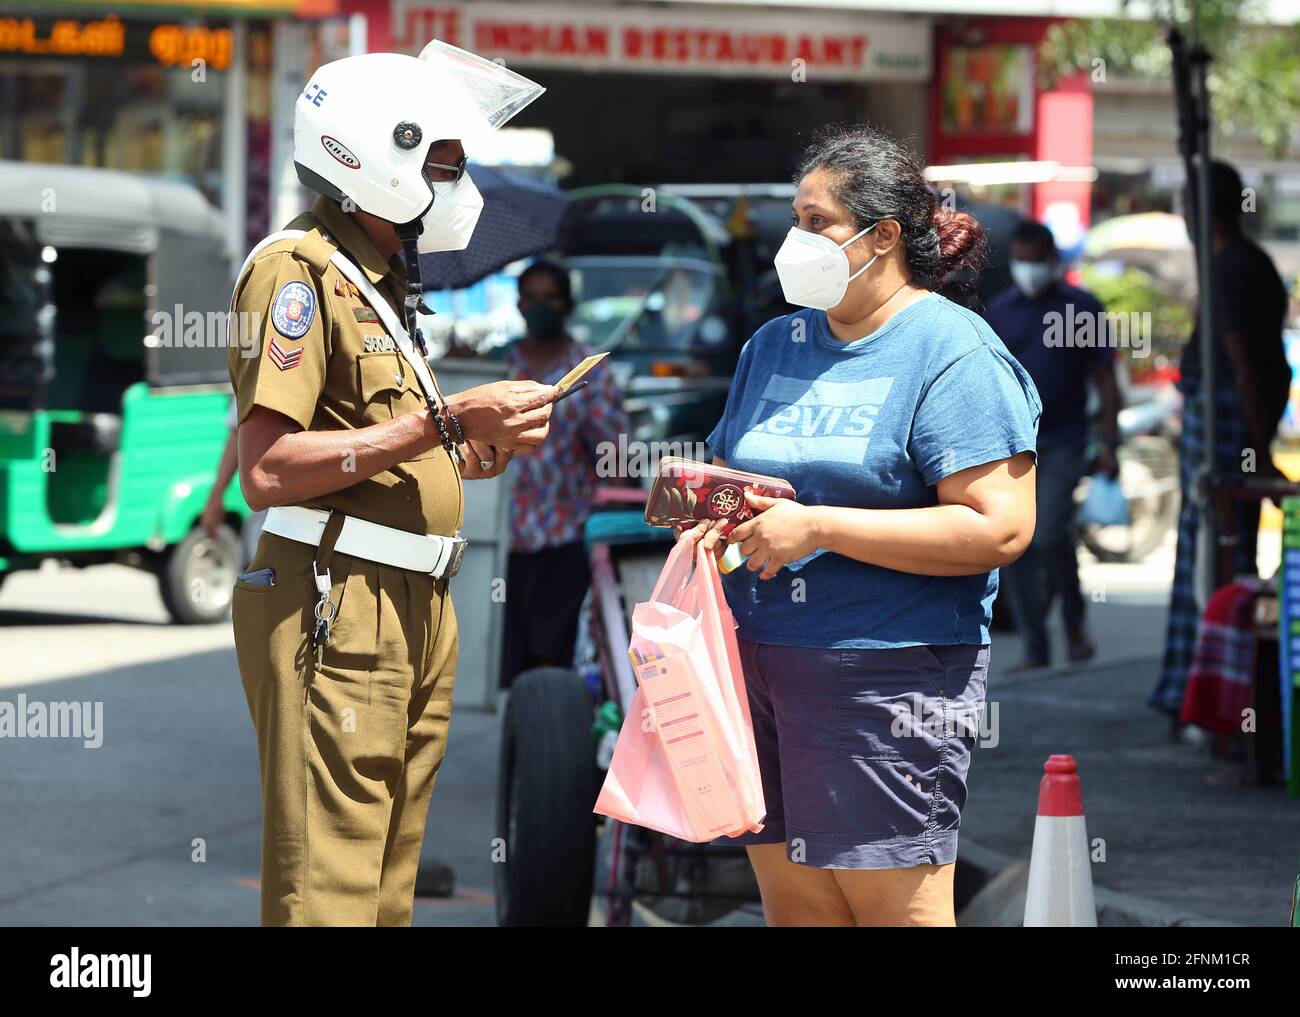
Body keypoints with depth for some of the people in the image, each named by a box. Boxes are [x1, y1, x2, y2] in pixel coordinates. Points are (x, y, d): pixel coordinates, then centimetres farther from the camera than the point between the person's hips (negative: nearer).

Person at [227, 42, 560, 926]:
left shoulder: (385, 282, 21)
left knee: (386, 892, 9)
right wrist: (444, 424, -17)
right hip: (337, 612, -10)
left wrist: (477, 452, 5)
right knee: (330, 892, -11)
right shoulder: (298, 271, -9)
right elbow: (268, 471, -19)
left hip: (413, 613, 10)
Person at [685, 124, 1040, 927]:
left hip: (889, 673, -7)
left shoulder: (954, 353, -8)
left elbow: (999, 529, -18)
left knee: (895, 906, -7)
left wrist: (815, 528, -18)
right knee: (792, 901, 8)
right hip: (759, 664, 7)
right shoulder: (776, 344, 16)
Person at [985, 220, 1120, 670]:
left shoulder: (1082, 307, 3)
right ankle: (1035, 647, 6)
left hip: (1062, 444, -3)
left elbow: (1105, 381, 3)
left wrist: (1109, 443, -4)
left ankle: (1074, 622, 8)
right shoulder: (1000, 310, 10)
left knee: (1050, 536, -16)